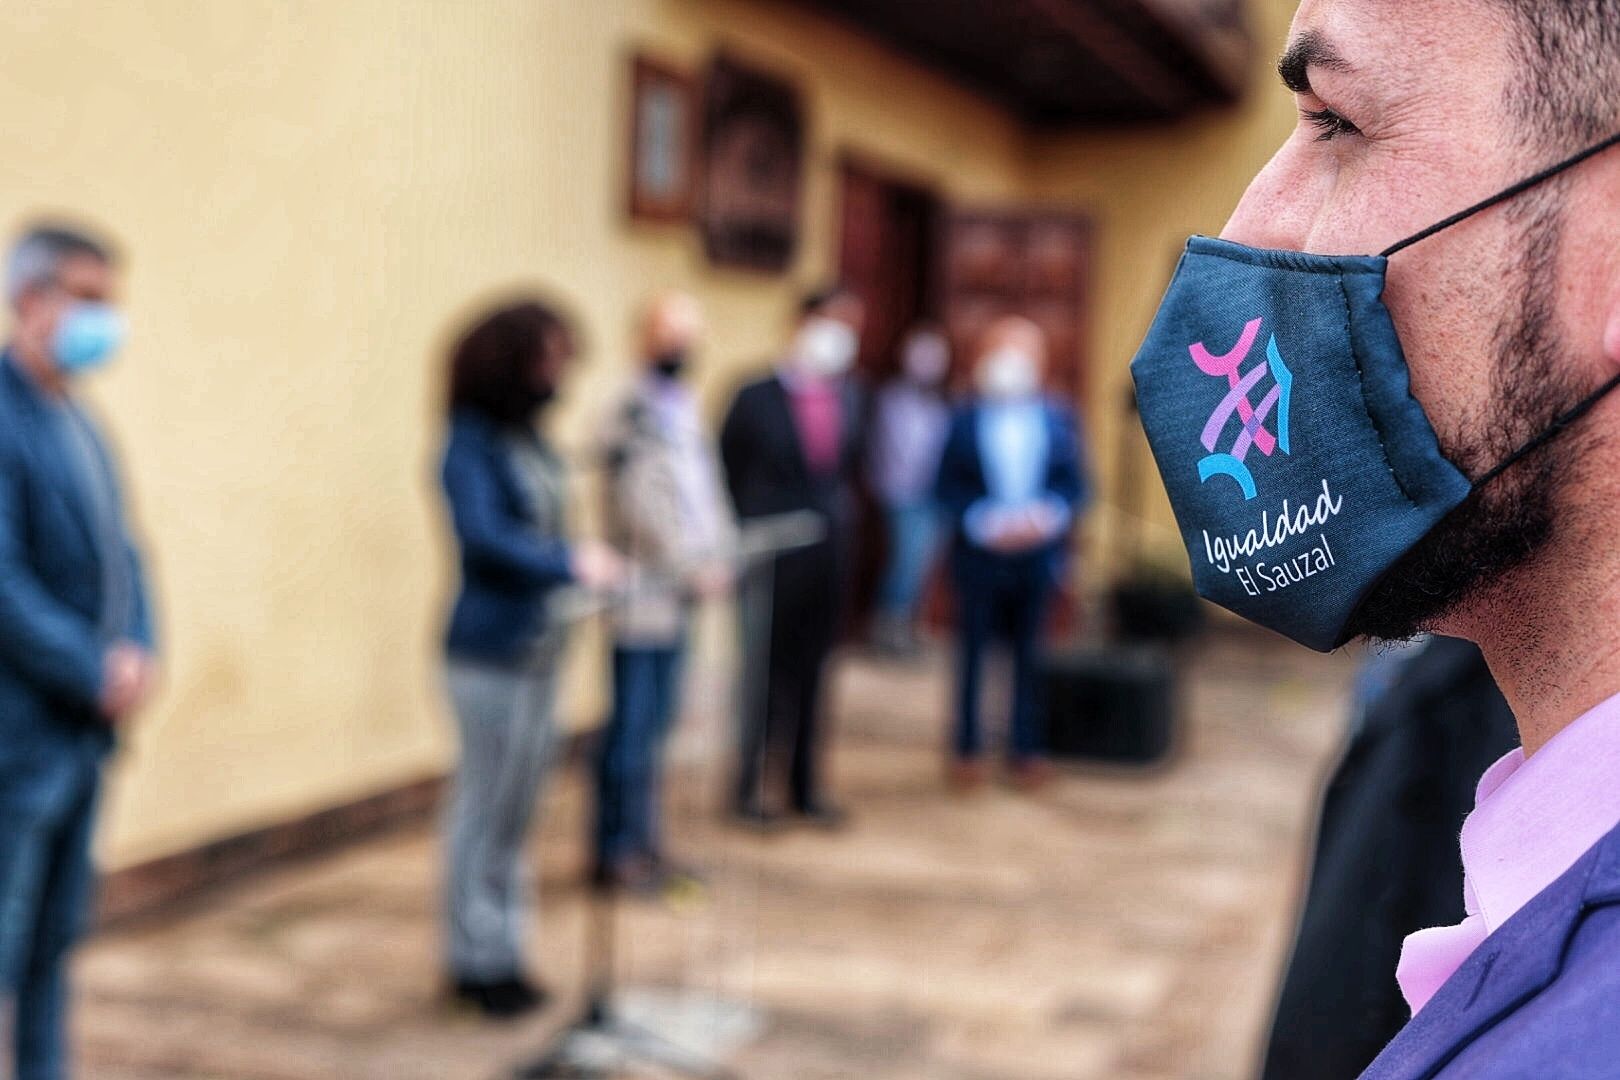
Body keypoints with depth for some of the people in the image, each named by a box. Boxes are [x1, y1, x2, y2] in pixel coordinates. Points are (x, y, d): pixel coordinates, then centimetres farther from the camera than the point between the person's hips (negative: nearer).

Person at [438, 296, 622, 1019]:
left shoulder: (528, 440, 11)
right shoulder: (471, 443, -12)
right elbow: (484, 537, -23)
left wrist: (581, 558, 3)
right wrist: (570, 564, -24)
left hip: (540, 646, 8)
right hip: (491, 651, -8)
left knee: (516, 809, 14)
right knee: (486, 807, 0)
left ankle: (498, 952, 24)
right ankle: (479, 963, 11)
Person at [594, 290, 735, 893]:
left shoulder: (686, 411, 17)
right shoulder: (634, 414, -12)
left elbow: (706, 489, 20)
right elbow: (641, 505, -17)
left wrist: (720, 556, 7)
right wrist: (693, 568, -14)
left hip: (678, 598, 9)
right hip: (645, 594, -9)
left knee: (656, 720, 13)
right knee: (634, 724, -4)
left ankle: (640, 842, 21)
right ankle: (617, 850, 4)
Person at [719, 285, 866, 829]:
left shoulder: (848, 397, 6)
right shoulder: (756, 396, -8)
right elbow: (728, 473, -3)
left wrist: (839, 514, 6)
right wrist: (743, 536, -3)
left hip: (828, 555, 5)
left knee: (811, 671, 12)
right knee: (767, 669, 3)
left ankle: (806, 788, 22)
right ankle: (750, 785, 16)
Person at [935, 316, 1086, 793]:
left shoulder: (1059, 419, 3)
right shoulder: (964, 420, -2)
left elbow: (1074, 482, 3)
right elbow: (947, 486, -3)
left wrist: (1048, 515, -15)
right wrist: (983, 521, -17)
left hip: (1039, 553, 1)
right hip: (978, 554, -1)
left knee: (1029, 652, 8)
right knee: (972, 650, 6)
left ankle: (1026, 748, 18)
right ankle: (967, 749, 16)